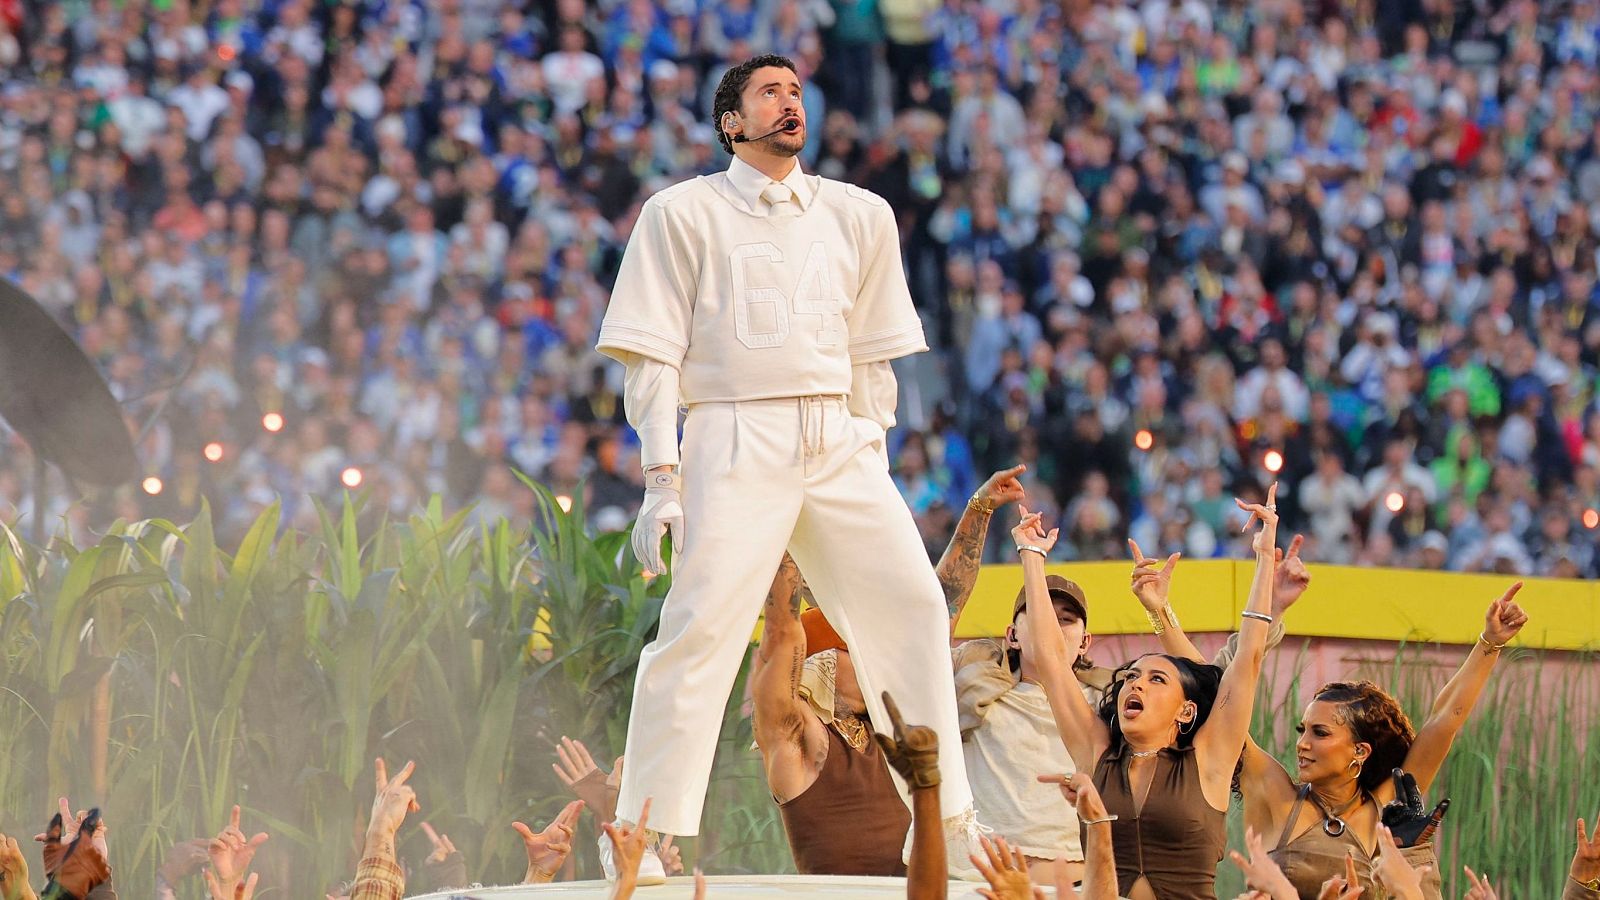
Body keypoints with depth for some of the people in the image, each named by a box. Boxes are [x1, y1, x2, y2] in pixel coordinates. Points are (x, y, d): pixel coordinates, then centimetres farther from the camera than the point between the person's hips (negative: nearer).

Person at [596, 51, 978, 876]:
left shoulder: (859, 216, 16)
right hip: (736, 437, -4)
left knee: (910, 606, -4)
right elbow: (652, 355, 1)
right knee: (702, 625, -14)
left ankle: (945, 823, 4)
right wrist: (662, 477, -8)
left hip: (840, 443, 4)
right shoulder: (684, 213, 4)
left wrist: (873, 459, 10)